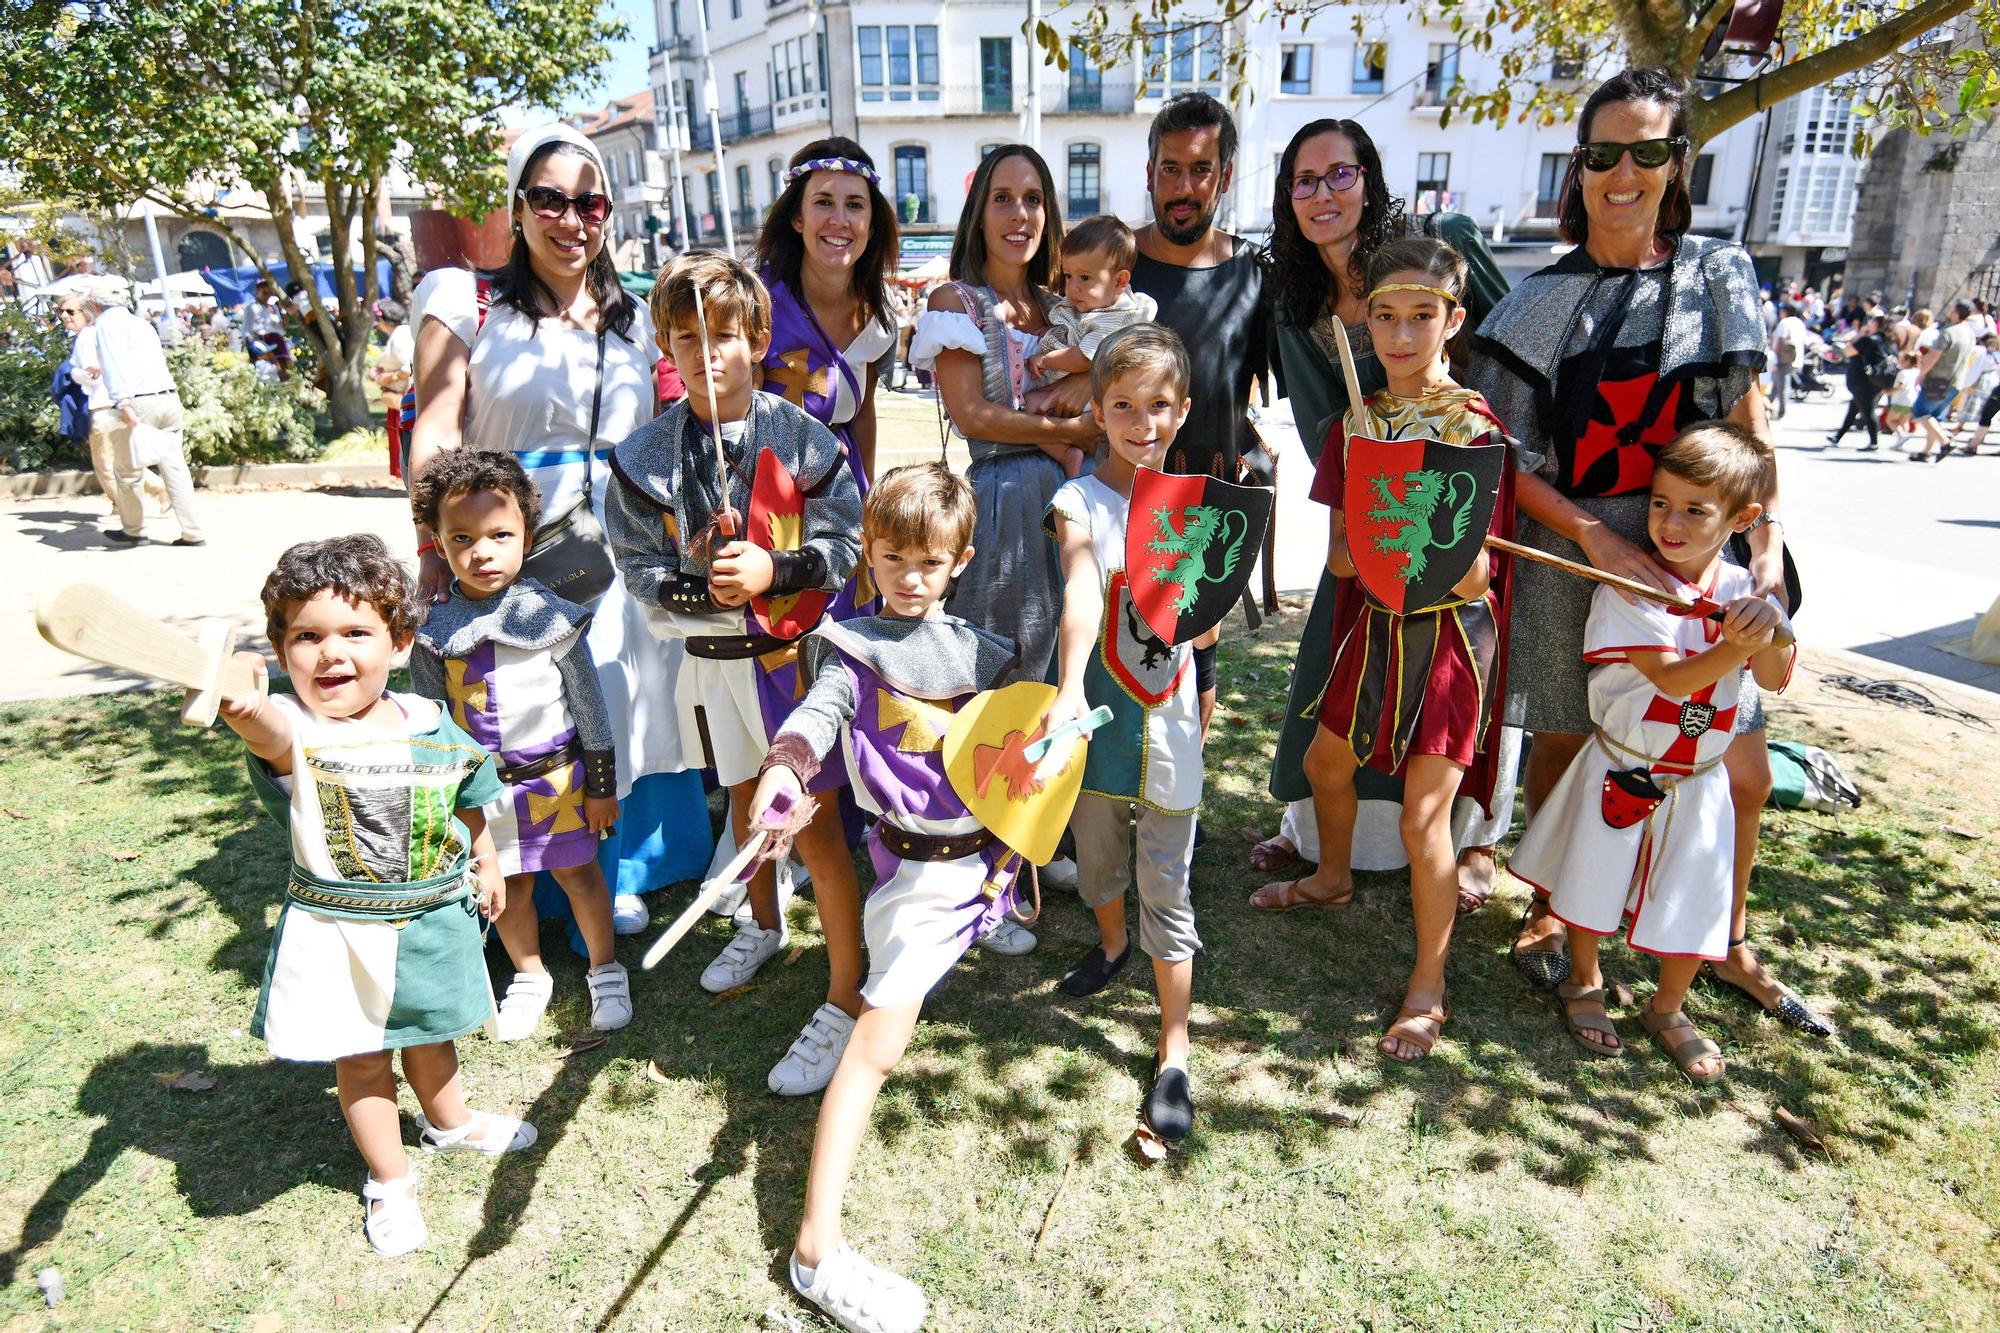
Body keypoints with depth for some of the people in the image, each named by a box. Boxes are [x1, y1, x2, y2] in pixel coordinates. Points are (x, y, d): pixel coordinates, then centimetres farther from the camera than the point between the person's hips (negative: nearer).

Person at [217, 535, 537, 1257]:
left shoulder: (430, 726, -8)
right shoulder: (289, 730, -21)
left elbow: (467, 803, 9)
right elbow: (271, 732, -48)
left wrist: (486, 866, 17)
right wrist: (240, 705, -70)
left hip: (434, 921, 3)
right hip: (337, 933, -3)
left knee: (428, 1035, 26)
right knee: (361, 1059, 13)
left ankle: (450, 1123, 54)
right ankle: (390, 1179, 37)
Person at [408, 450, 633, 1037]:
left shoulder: (551, 616, -11)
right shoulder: (433, 632, -6)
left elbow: (589, 702, -4)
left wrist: (601, 783, -2)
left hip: (557, 776, -2)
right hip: (482, 787, 2)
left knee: (579, 874, 11)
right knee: (508, 886, 15)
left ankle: (605, 970, 31)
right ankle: (529, 977, 37)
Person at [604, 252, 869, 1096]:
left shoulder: (800, 438, -10)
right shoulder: (645, 455, -2)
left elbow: (848, 539, -7)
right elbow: (639, 567, -1)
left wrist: (772, 569, -21)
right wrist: (703, 591, -19)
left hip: (794, 648, -4)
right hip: (708, 654, 4)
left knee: (814, 822, -4)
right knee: (743, 798, 23)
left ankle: (846, 1001, 10)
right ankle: (763, 923, 51)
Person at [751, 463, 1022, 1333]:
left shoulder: (979, 650, 12)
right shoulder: (854, 645, -3)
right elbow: (818, 711, -21)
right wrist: (784, 766, -40)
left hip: (985, 855, 6)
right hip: (916, 869, -6)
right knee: (880, 1037, -11)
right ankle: (817, 1247, -9)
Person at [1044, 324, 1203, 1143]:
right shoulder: (1080, 503, -10)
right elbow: (1079, 597, -30)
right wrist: (1069, 688, -44)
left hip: (1170, 719, 1)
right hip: (1101, 713, -1)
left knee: (1166, 886, 4)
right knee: (1097, 853, 21)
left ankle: (1174, 1054, 16)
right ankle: (1112, 943, 53)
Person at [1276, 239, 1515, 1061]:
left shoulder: (1476, 431, -14)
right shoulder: (1358, 422, 1)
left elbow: (1471, 582, -17)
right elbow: (1339, 554, -2)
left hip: (1450, 636, -6)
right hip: (1376, 623, 6)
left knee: (1423, 820, -4)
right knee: (1325, 762, 21)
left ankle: (1429, 986, 16)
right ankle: (1332, 879, 51)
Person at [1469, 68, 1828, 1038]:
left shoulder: (1718, 274, 5)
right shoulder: (1542, 300, -1)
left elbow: (1751, 422, 5)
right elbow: (1507, 456, -5)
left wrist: (1768, 542, -6)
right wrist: (1599, 540, -16)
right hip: (1569, 555, -2)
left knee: (1743, 773, 7)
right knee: (1562, 747, 7)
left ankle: (1728, 945, 29)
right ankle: (1546, 914, 31)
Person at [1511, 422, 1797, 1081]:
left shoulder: (1745, 591, -3)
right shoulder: (1626, 588, -17)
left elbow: (1775, 680, -8)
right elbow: (1671, 679, -23)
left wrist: (1770, 633, -28)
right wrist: (1735, 648, -39)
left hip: (1699, 781, 3)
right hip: (1621, 772, -3)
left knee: (1692, 902, 11)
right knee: (1594, 881, 12)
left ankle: (1667, 1009, 35)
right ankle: (1584, 982, 38)